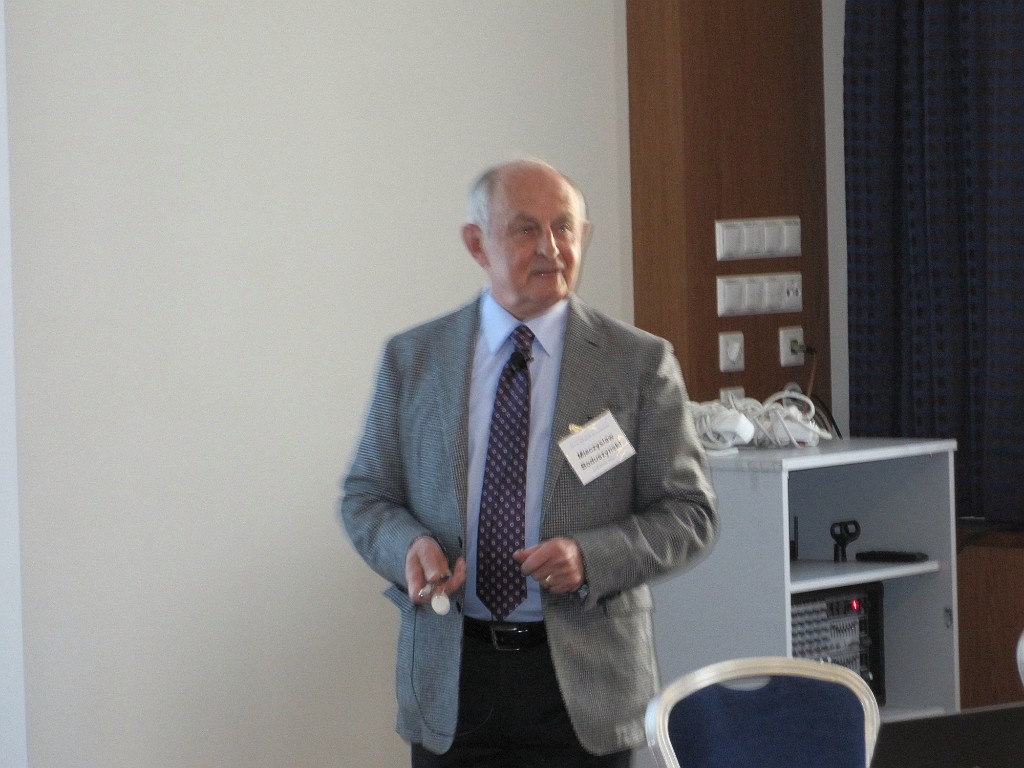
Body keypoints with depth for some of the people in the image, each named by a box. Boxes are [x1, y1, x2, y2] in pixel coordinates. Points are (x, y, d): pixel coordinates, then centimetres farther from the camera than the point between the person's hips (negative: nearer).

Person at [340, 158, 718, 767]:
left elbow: (690, 514, -1)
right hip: (450, 679, 1)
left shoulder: (640, 363, -1)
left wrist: (590, 557, -18)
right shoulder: (412, 359, 6)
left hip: (580, 681, -1)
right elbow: (365, 496, 10)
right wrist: (409, 545, -12)